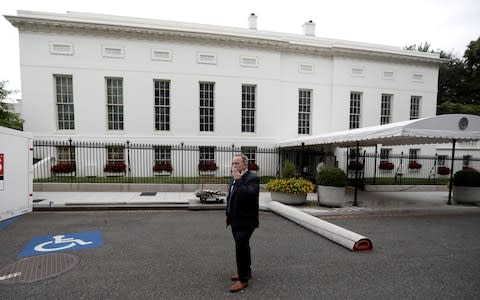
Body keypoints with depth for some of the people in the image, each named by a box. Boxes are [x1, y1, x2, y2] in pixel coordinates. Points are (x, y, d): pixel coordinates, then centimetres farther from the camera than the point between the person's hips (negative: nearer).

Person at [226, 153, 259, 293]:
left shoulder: (252, 178, -17)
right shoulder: (235, 178, 9)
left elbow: (249, 194, -35)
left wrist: (238, 180, -29)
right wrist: (229, 216, 19)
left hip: (245, 221, -9)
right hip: (236, 220, 9)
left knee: (241, 248, -6)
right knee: (242, 246, 20)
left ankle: (243, 279, 10)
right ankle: (246, 271, 37)